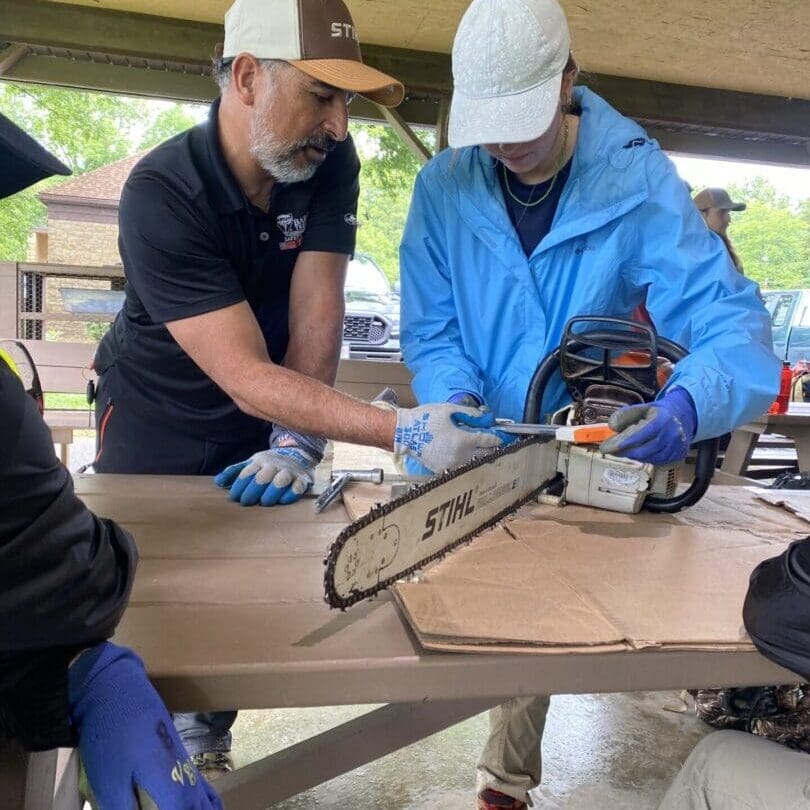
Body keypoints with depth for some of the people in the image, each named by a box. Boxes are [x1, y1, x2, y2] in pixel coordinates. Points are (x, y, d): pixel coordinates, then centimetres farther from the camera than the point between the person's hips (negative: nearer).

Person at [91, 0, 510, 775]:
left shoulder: (330, 164, -15)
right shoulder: (161, 194, -30)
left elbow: (314, 319, -17)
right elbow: (246, 375, -35)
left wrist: (295, 445, -28)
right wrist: (403, 431, -43)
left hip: (260, 433, 4)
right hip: (157, 427, -3)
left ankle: (203, 749, 29)